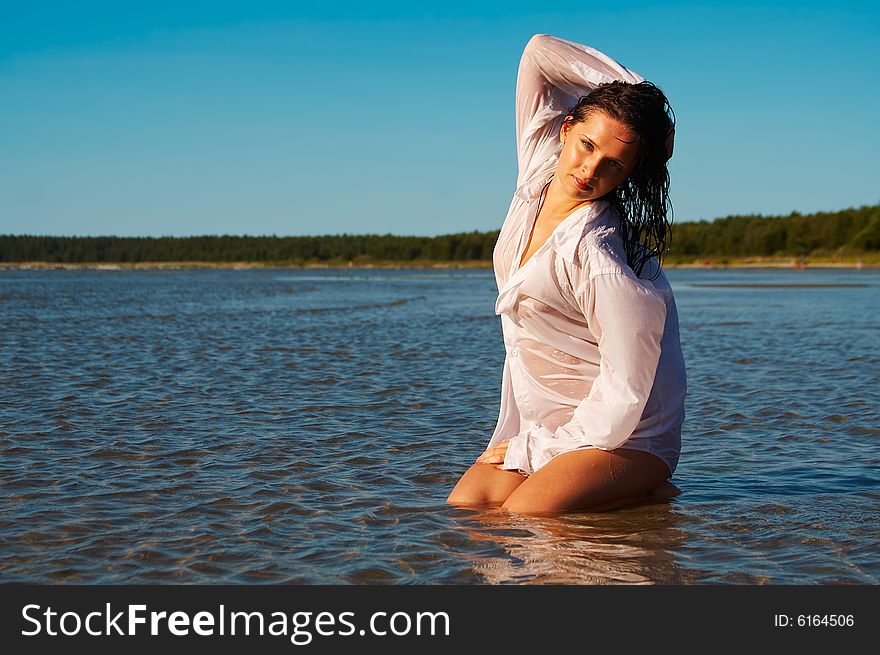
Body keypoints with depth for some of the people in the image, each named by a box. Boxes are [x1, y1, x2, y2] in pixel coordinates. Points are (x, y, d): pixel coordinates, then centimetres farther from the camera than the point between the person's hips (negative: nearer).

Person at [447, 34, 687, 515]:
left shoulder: (598, 255, -27)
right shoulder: (540, 168, -4)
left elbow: (624, 398, -25)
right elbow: (540, 51, 1)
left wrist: (532, 449, -14)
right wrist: (633, 95, -5)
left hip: (623, 439, -6)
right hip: (539, 420, 7)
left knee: (523, 516, -25)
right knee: (465, 504, -11)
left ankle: (643, 493, 1)